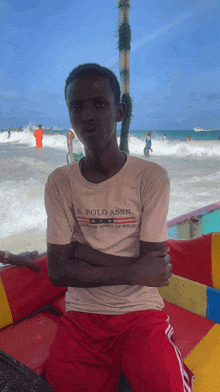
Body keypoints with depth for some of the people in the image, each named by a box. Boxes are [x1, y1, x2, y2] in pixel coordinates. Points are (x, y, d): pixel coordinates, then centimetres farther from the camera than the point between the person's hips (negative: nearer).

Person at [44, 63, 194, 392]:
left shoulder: (151, 177, -6)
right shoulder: (60, 183, -1)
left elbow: (154, 268, -8)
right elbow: (58, 271, -6)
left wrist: (83, 250, -10)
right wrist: (133, 271, -12)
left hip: (140, 311, -1)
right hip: (81, 315, 2)